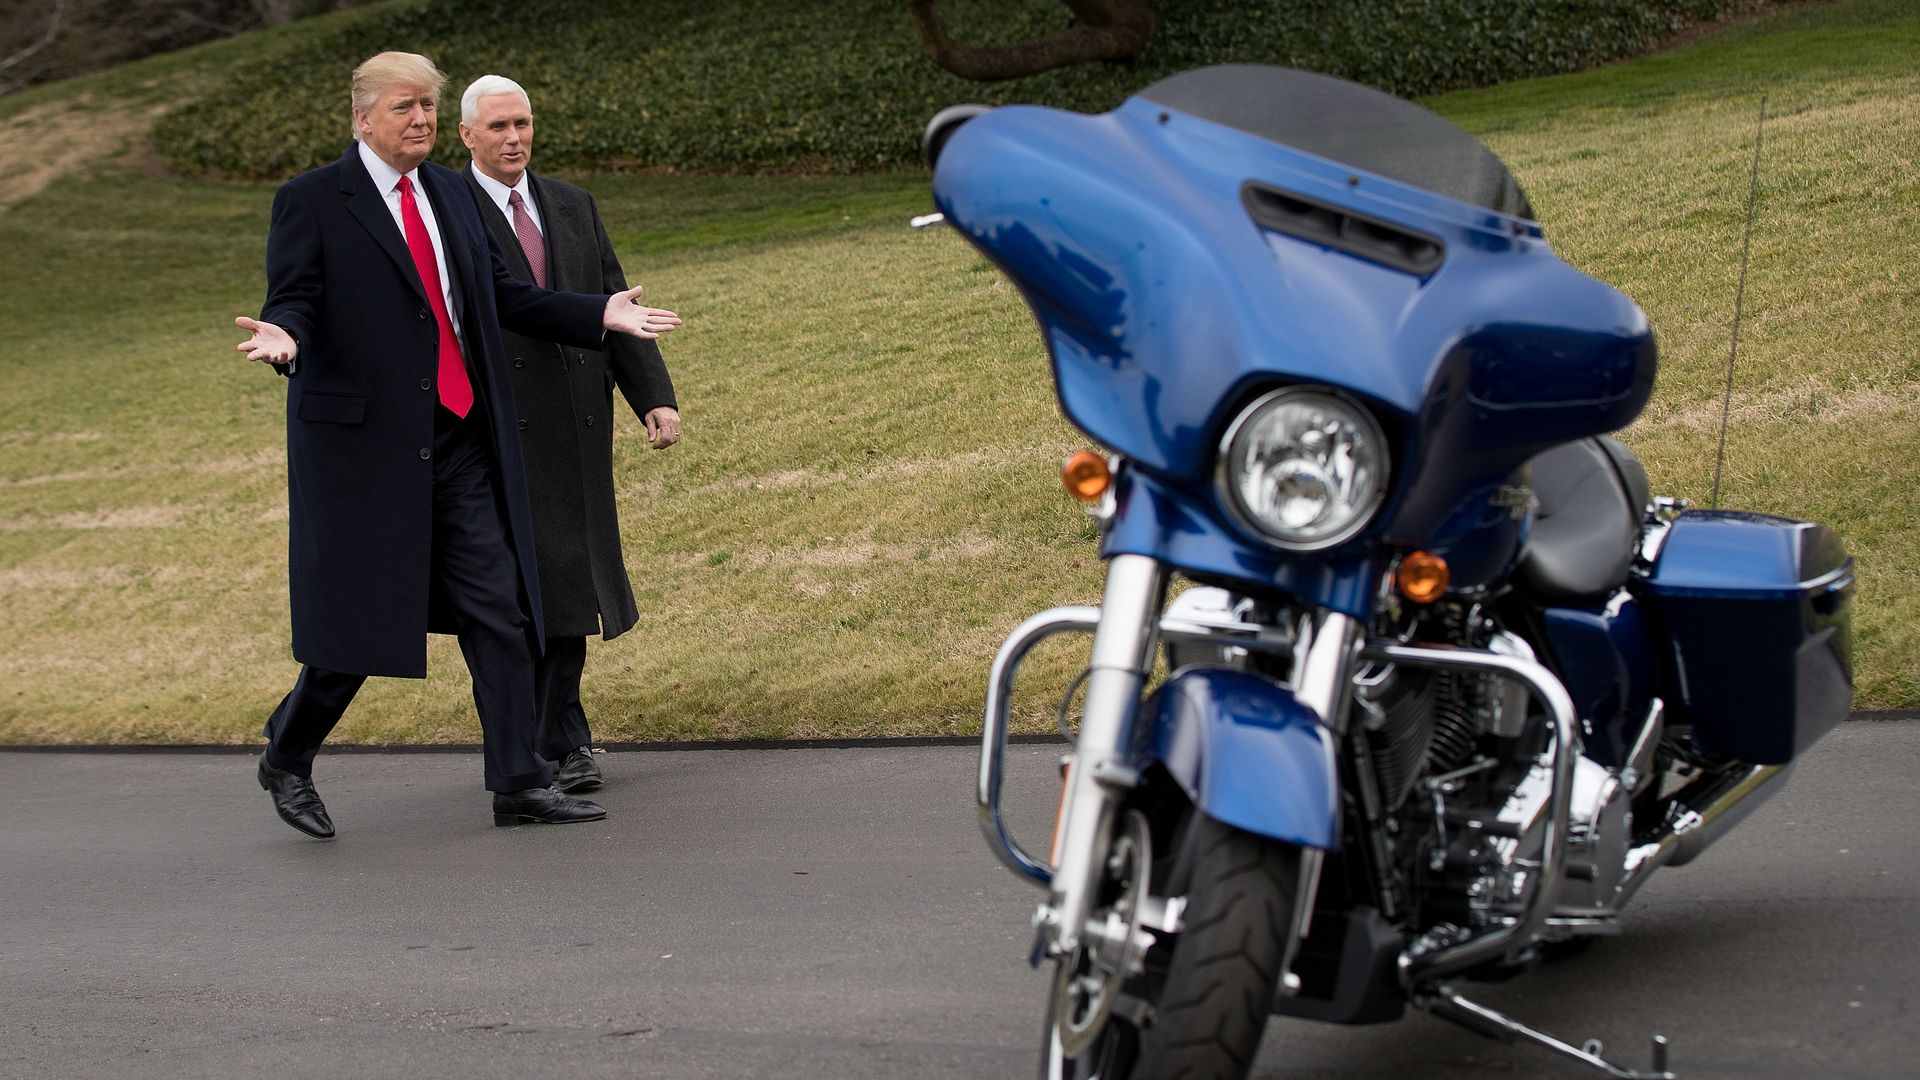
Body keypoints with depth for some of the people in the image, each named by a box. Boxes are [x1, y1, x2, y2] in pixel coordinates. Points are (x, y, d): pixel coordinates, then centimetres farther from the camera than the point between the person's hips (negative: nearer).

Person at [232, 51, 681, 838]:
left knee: (499, 610, 2)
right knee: (358, 620, -1)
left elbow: (499, 293, 19)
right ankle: (286, 759, 21)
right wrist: (284, 338, -32)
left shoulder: (448, 192, 16)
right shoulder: (311, 202, -4)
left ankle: (519, 783, 7)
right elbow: (293, 300, -9)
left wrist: (601, 314, 14)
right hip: (365, 442, -6)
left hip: (460, 441, 6)